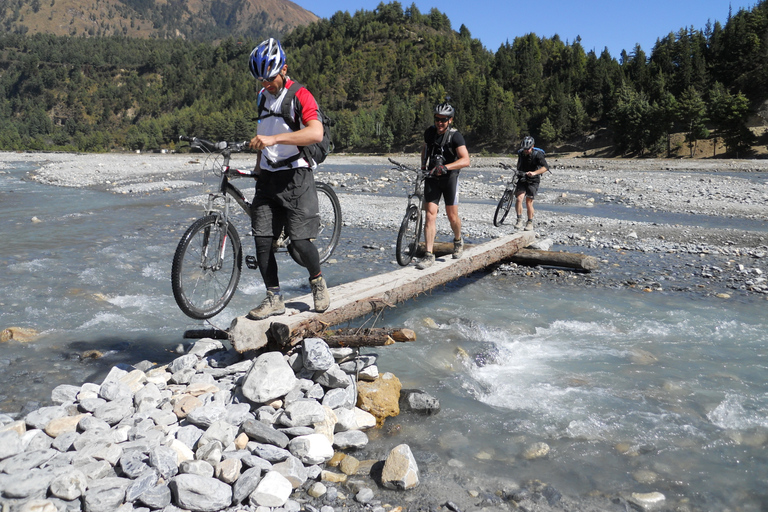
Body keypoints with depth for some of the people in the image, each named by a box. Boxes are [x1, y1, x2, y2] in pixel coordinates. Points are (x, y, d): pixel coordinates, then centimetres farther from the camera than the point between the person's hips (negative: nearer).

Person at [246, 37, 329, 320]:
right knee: (262, 240, 0)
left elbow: (316, 132, -26)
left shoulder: (300, 95, -9)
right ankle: (274, 298, 11)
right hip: (267, 178, 6)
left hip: (295, 176, -6)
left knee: (300, 242, -10)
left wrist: (274, 139, -33)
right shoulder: (263, 95, 14)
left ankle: (317, 281, 18)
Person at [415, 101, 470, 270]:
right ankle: (429, 255, -9)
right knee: (430, 214, -7)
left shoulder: (455, 136, -14)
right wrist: (423, 166, 9)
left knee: (452, 216, 3)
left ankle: (458, 240, 36)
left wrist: (445, 167, -37)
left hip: (449, 177, -3)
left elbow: (465, 160, -25)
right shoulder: (429, 132, 1)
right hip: (432, 177, 3)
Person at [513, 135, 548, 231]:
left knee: (529, 202, -4)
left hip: (533, 181, -3)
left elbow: (545, 167, -30)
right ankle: (519, 220, -6)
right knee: (518, 199, -17)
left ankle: (530, 223, 13)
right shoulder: (520, 153, -2)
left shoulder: (537, 154, -17)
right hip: (522, 179, 3)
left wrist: (534, 173, -43)